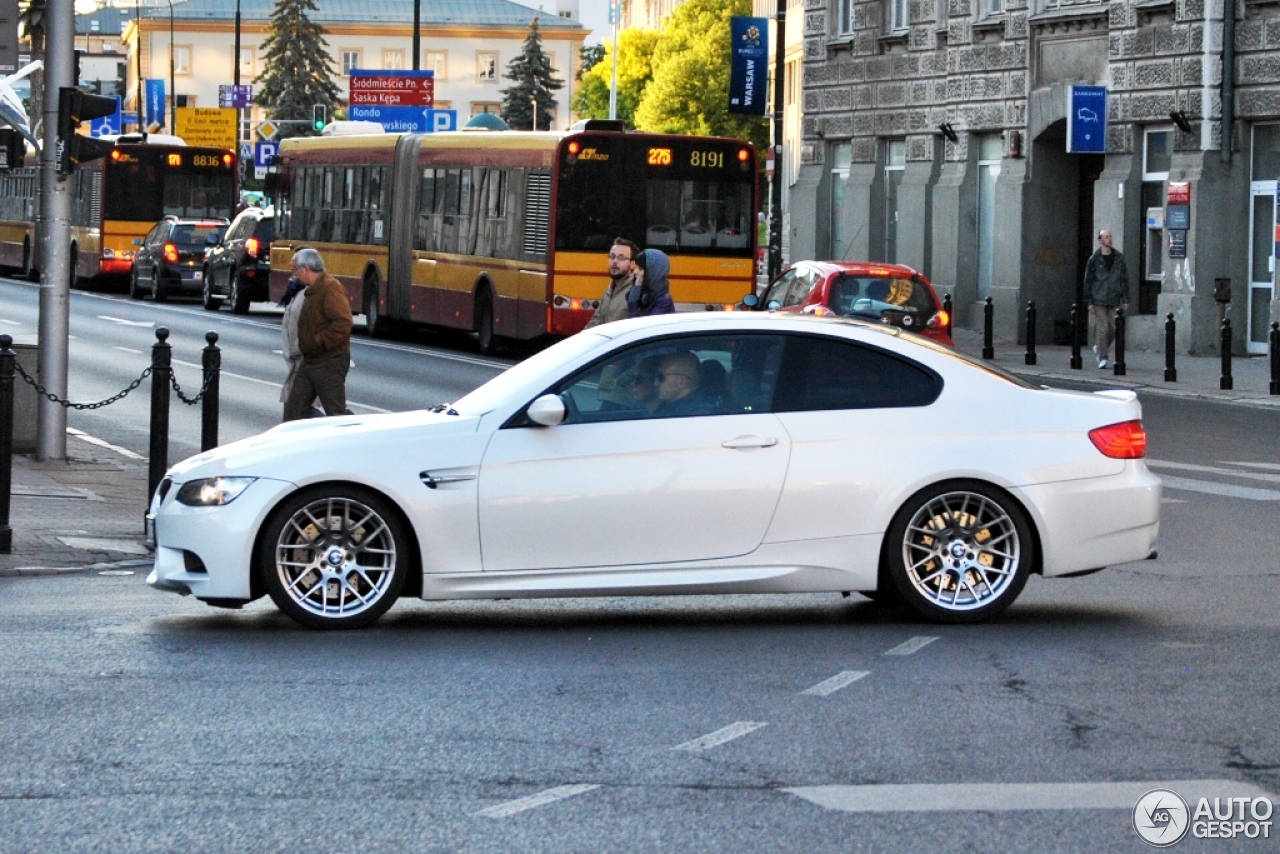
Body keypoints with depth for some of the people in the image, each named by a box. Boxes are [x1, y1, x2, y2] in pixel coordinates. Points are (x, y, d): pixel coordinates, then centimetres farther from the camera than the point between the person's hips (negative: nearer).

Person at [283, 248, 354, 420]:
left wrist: (319, 341, -23)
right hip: (309, 361, 10)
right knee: (293, 407, 9)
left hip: (329, 362, -10)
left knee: (336, 412, -6)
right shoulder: (312, 290, 15)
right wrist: (303, 345, 12)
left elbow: (343, 323, -28)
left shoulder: (330, 288, -18)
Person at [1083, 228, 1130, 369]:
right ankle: (1103, 357, 2)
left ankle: (1099, 347, 25)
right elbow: (1088, 281, 1)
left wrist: (1125, 299, 4)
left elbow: (1124, 278, 9)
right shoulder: (1094, 259, -1)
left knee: (1114, 328, 1)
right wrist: (1089, 302, -4)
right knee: (1103, 328, -6)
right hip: (1099, 300, -3)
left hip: (1113, 300, 3)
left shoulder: (1119, 257, 6)